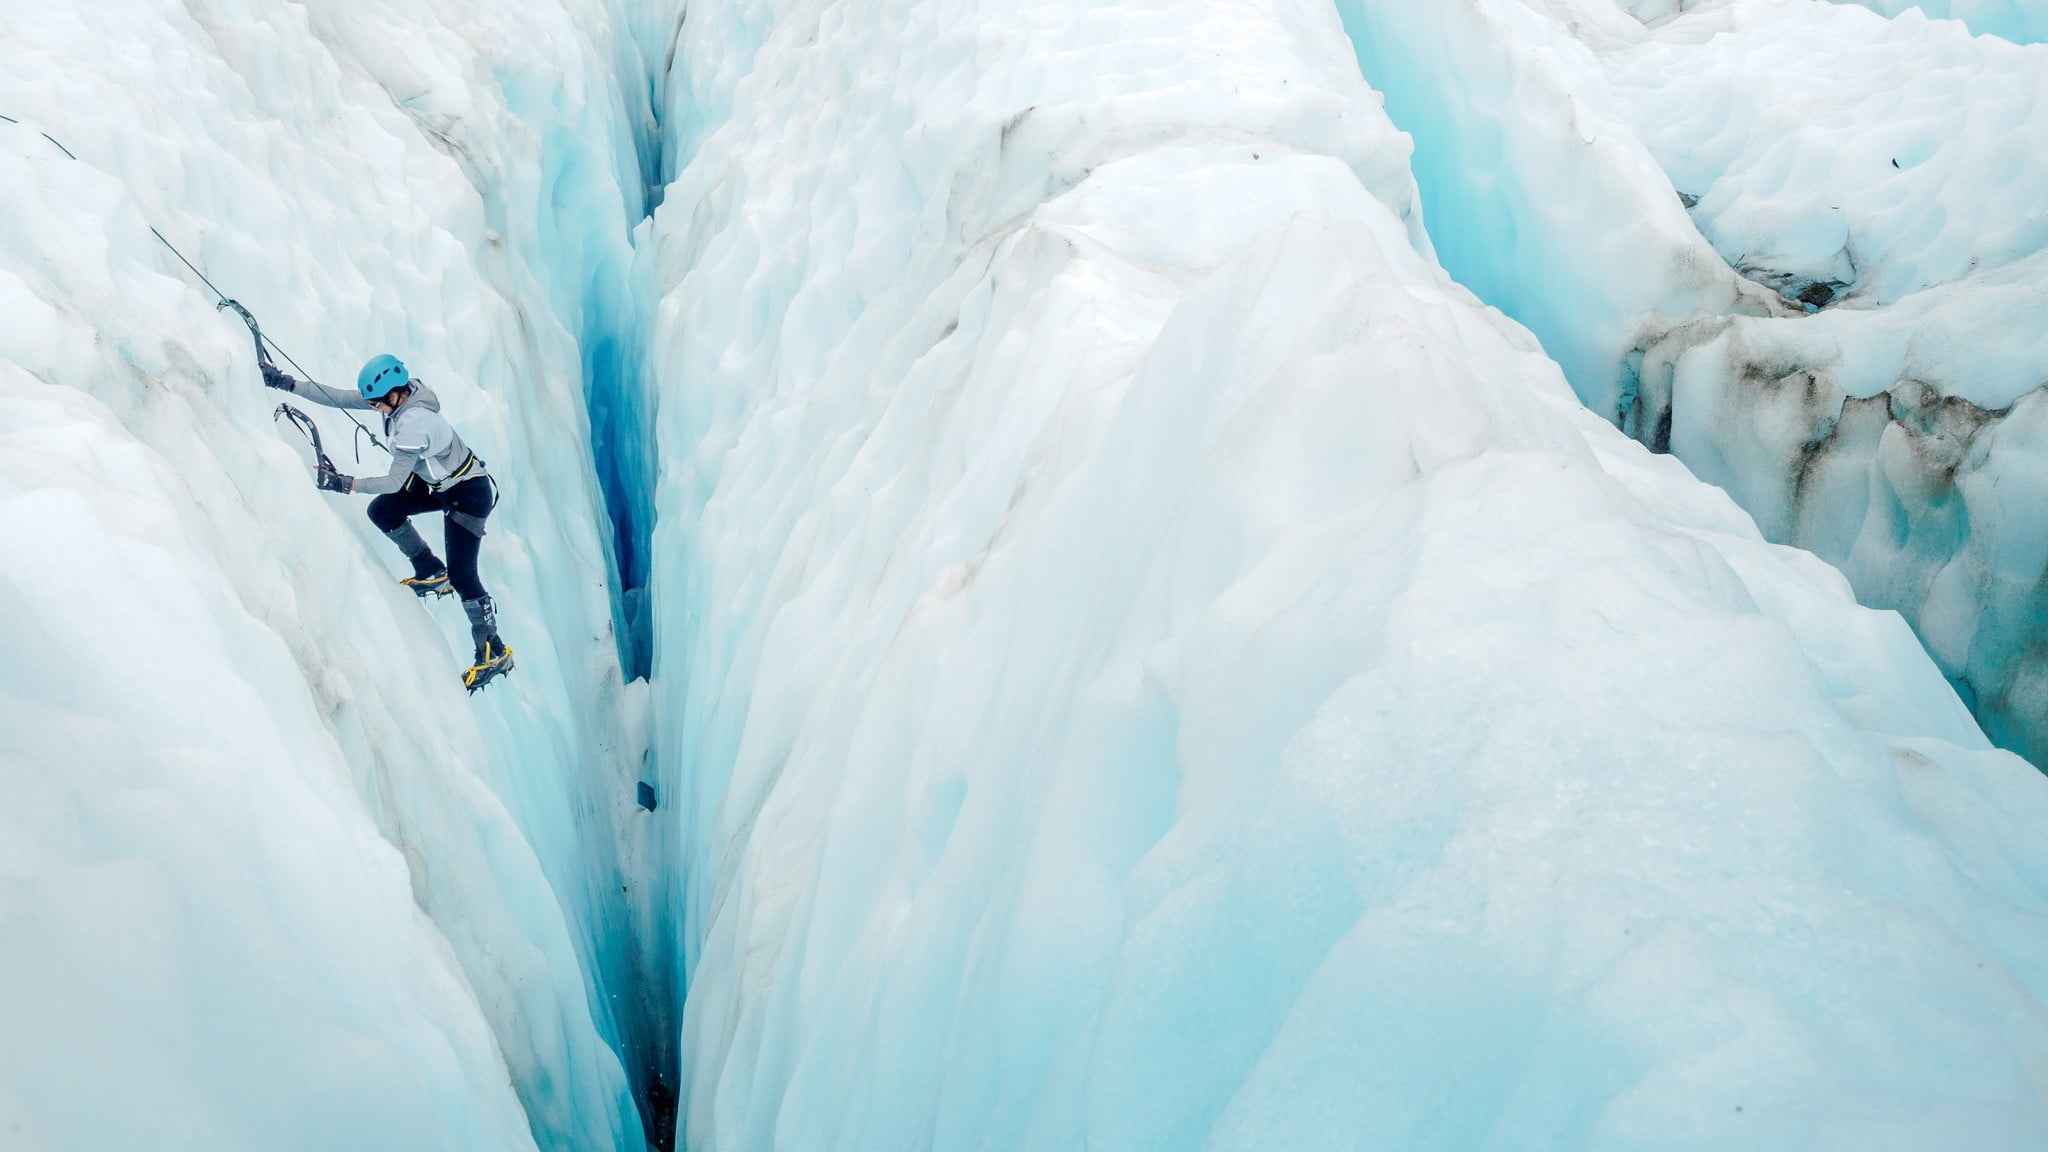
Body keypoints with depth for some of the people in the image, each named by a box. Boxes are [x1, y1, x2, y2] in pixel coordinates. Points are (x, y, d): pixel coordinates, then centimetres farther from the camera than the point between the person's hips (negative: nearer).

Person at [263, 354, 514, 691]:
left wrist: (343, 483, -27)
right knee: (381, 511, 8)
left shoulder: (413, 423, -34)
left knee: (462, 575, -9)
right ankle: (432, 574, 24)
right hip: (439, 482, 10)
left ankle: (494, 654, 3)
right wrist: (286, 382, -12)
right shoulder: (397, 394, -9)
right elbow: (339, 398, -7)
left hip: (469, 494, -9)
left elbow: (394, 481, -28)